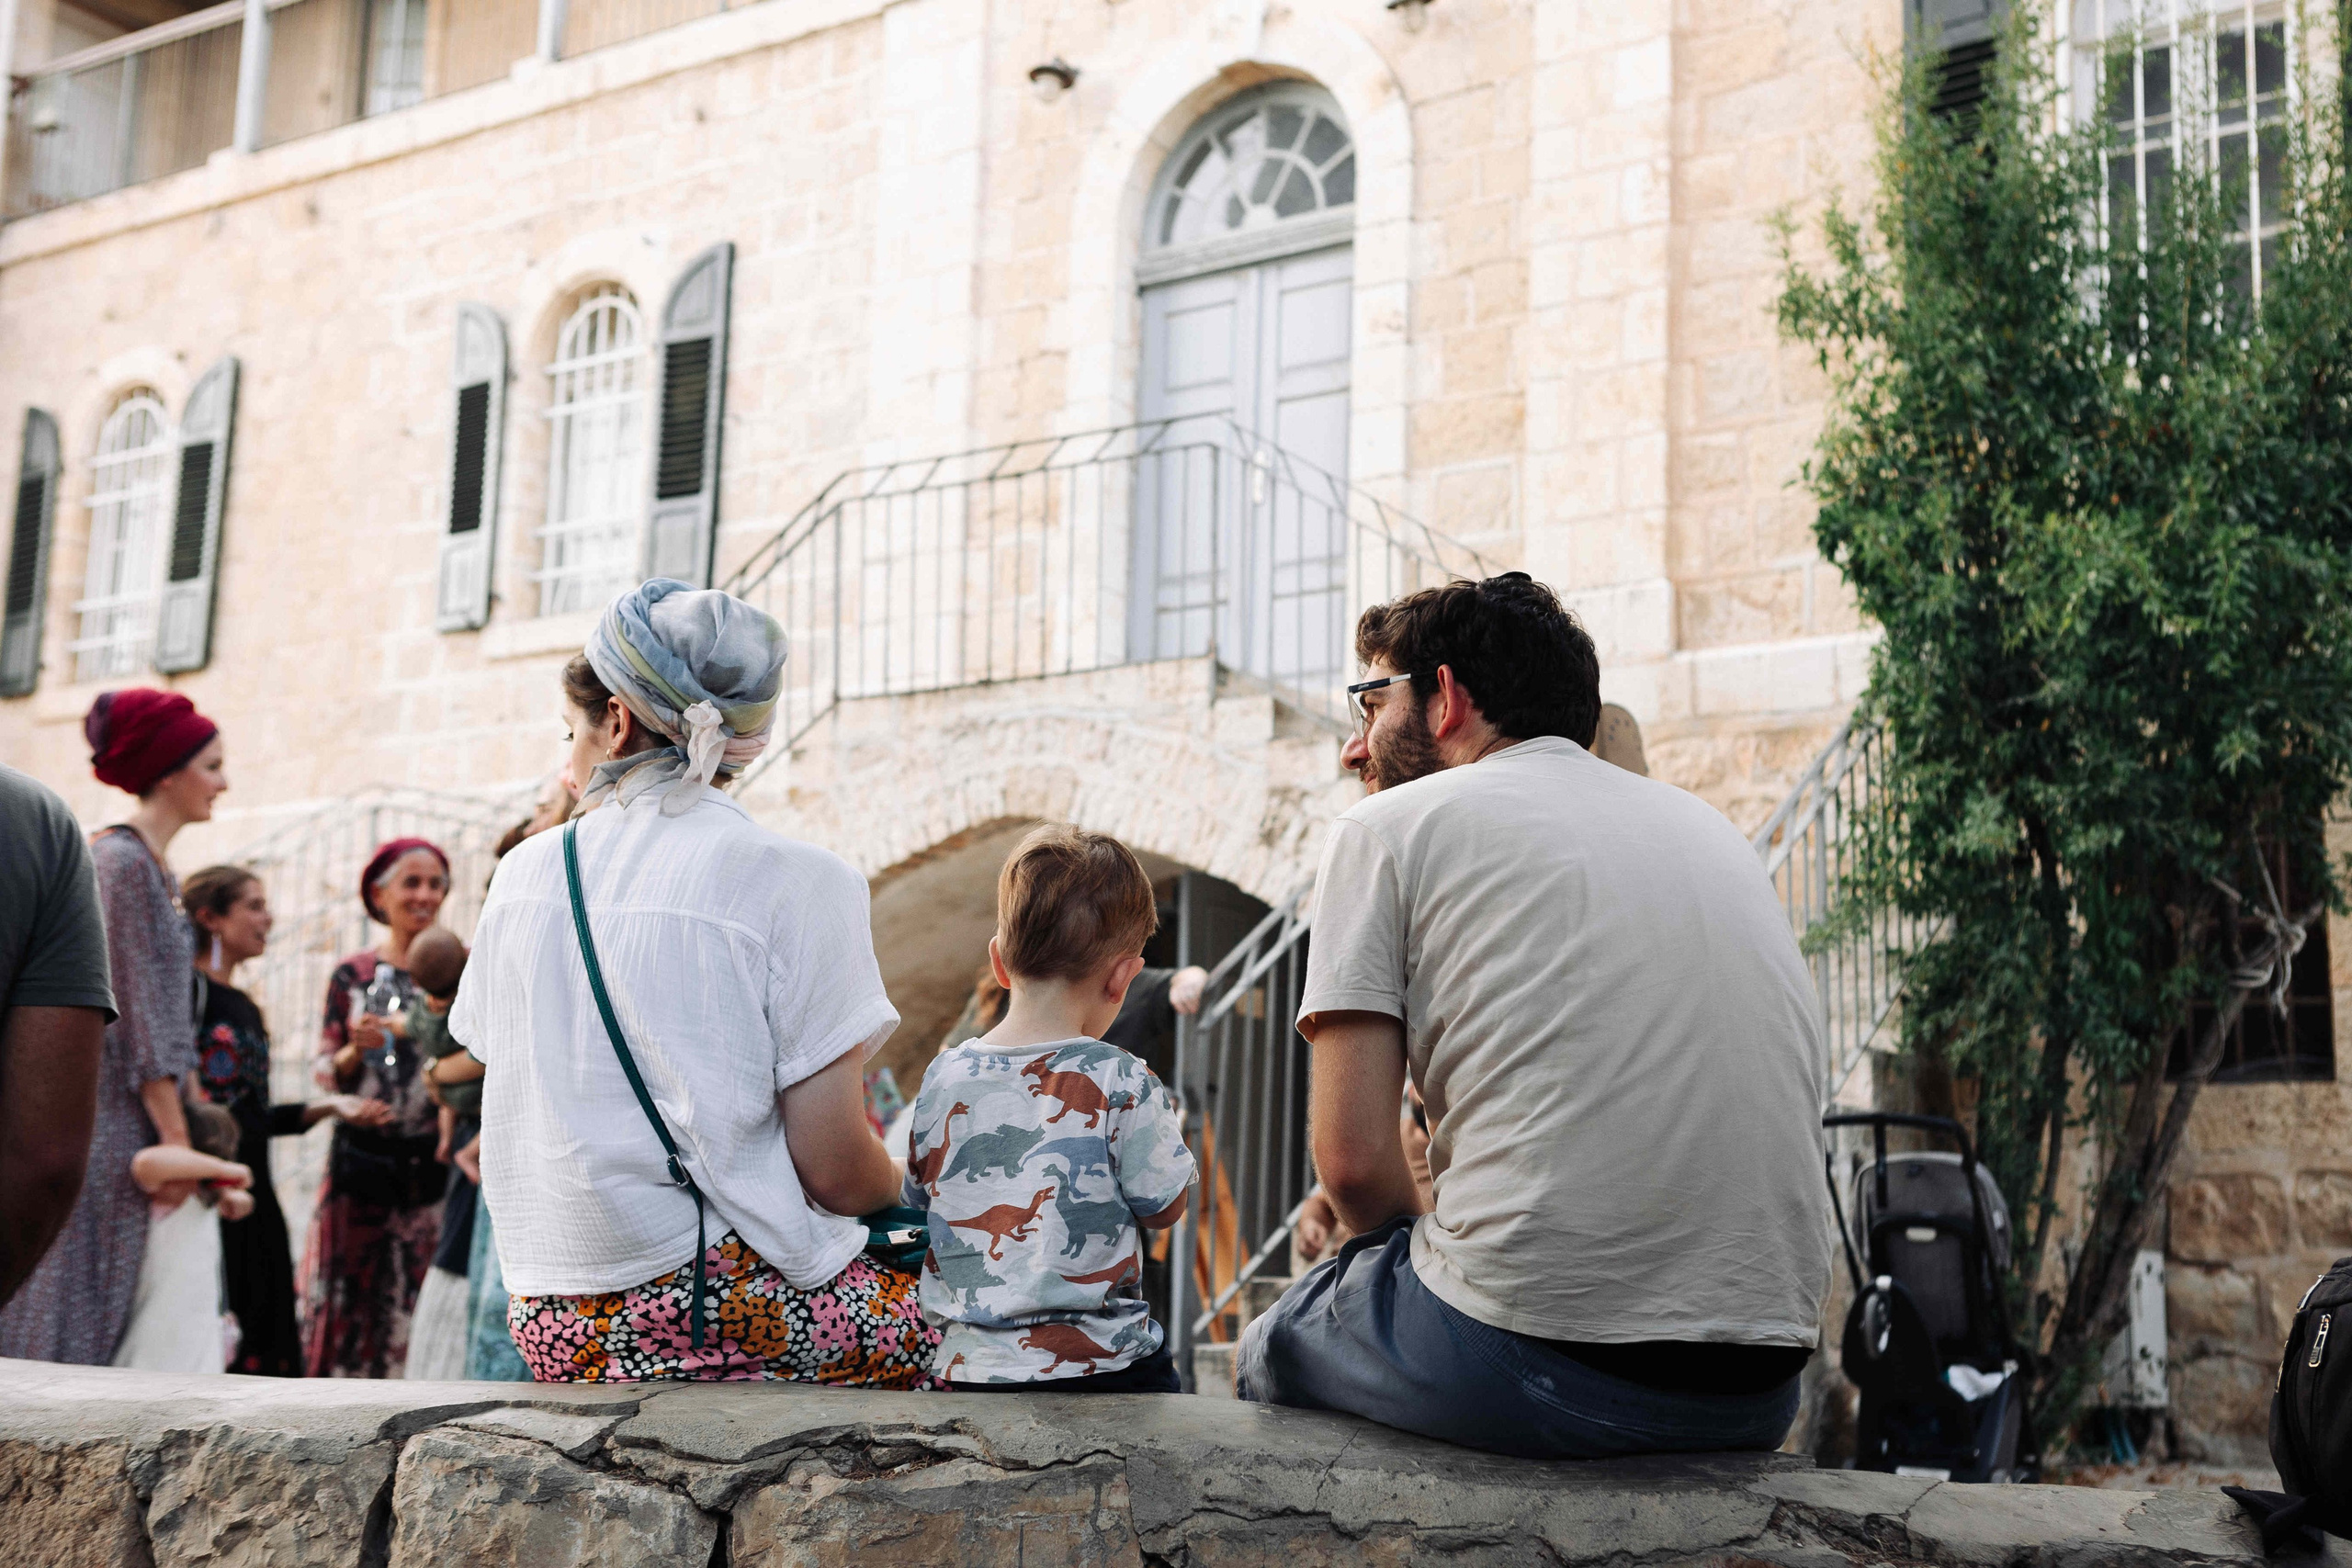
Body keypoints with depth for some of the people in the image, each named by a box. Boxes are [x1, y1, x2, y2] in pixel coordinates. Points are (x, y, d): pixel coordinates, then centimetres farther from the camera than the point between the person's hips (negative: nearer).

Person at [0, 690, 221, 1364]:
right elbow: (139, 1017, -16)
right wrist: (176, 1138, -17)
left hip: (131, 1121, 9)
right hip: (102, 1122, -9)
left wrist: (174, 1134, 16)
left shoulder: (151, 865, 16)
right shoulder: (125, 862, -12)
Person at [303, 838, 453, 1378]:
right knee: (344, 1298, 0)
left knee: (416, 1303, 0)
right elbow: (323, 1071, 9)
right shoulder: (353, 975, 7)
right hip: (361, 1157, 1)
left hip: (431, 1162, -1)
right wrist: (356, 1050, -11)